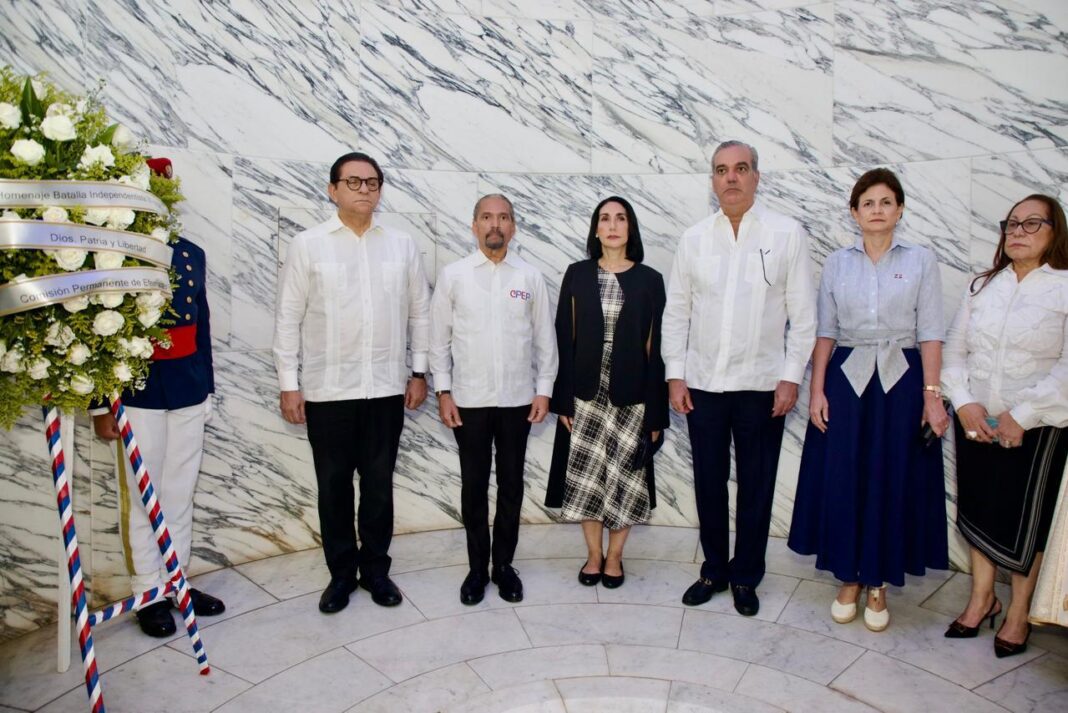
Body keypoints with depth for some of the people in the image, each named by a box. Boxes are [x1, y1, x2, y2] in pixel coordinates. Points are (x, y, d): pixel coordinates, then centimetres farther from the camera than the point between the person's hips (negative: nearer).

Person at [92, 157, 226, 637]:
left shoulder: (191, 255, 8)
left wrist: (207, 389, 12)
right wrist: (102, 406, -7)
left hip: (188, 395, 5)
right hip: (138, 398, -4)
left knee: (181, 495, 13)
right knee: (142, 499, 7)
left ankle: (177, 581, 28)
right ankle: (149, 593, 22)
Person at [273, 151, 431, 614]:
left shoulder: (402, 245, 4)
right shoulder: (307, 245, -1)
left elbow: (419, 312, 8)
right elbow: (289, 318, -1)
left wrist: (419, 371, 5)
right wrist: (289, 385, -3)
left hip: (386, 387, 1)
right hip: (326, 389, -1)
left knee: (379, 483, 11)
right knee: (333, 485, 10)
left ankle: (375, 568, 27)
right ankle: (341, 572, 26)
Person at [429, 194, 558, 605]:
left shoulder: (530, 277, 1)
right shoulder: (453, 275, 0)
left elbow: (545, 339, 4)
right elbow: (440, 338, 1)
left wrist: (544, 389, 0)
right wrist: (443, 392, -3)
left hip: (518, 399, 1)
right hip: (469, 399, -1)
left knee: (511, 485, 10)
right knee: (474, 486, 8)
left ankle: (504, 565, 26)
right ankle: (477, 567, 24)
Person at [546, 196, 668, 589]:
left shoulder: (650, 280, 1)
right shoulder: (577, 275, 2)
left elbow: (654, 347, -1)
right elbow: (564, 339, 1)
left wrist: (656, 411, -2)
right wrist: (563, 400, -4)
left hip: (631, 394, 0)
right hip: (586, 392, 1)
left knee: (625, 476, 7)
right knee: (586, 475, 6)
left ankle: (614, 557, 25)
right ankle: (593, 555, 25)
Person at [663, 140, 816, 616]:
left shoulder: (787, 234, -1)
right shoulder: (694, 239, 4)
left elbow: (803, 314, -1)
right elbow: (676, 311, 6)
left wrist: (791, 376, -6)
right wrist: (675, 374, 1)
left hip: (762, 384, -2)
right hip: (702, 382, 2)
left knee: (757, 486, 9)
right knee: (708, 482, 11)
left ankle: (746, 577, 27)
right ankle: (714, 569, 29)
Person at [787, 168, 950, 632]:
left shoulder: (921, 261, 3)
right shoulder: (836, 263, 6)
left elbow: (930, 333, -1)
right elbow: (824, 332, 4)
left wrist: (932, 394, -8)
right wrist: (817, 390, -4)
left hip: (901, 380, -1)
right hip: (846, 378, 1)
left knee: (892, 483, 4)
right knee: (842, 480, 4)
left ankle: (878, 583, 21)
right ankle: (849, 577, 21)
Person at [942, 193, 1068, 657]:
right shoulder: (982, 286, 7)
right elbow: (954, 349, 5)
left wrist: (1022, 416, -17)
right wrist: (964, 402, -8)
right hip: (975, 423, 4)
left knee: (1023, 522, 7)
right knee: (977, 511, 14)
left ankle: (1018, 613, 27)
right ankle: (982, 598, 32)